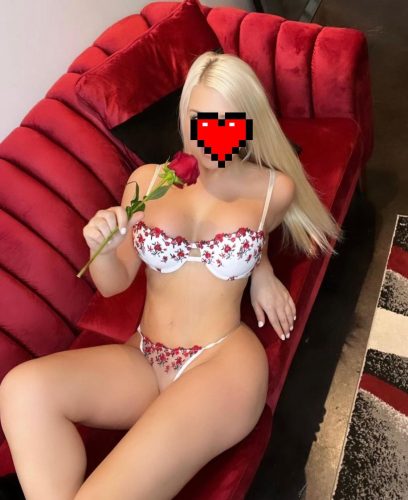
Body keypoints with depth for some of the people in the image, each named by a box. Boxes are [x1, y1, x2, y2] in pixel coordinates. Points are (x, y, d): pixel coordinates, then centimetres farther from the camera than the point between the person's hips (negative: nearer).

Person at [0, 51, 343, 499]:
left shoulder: (274, 190, 0)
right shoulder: (148, 180, 4)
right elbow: (114, 283, 5)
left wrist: (262, 269, 7)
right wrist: (101, 247, -13)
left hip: (224, 364, -3)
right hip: (142, 361, 4)